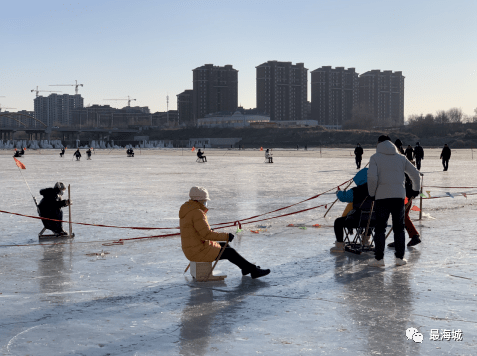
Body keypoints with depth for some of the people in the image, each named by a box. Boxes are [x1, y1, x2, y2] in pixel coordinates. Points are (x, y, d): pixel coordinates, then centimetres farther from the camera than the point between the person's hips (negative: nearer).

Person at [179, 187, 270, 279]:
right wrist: (226, 236, -18)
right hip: (199, 252, -10)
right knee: (230, 252, -2)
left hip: (193, 249, 10)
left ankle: (246, 267, 32)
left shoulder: (188, 211, 9)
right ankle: (253, 270, 11)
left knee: (225, 246, 21)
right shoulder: (197, 213, -23)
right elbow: (207, 234, -26)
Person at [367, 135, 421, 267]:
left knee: (380, 228, 3)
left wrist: (372, 193, 1)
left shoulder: (375, 158, 0)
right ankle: (400, 257, 15)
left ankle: (379, 258, 2)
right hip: (399, 196, 3)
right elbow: (415, 173, 14)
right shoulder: (401, 158, 13)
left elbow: (372, 177, -12)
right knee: (399, 228, 12)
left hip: (381, 197, -3)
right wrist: (416, 189, 28)